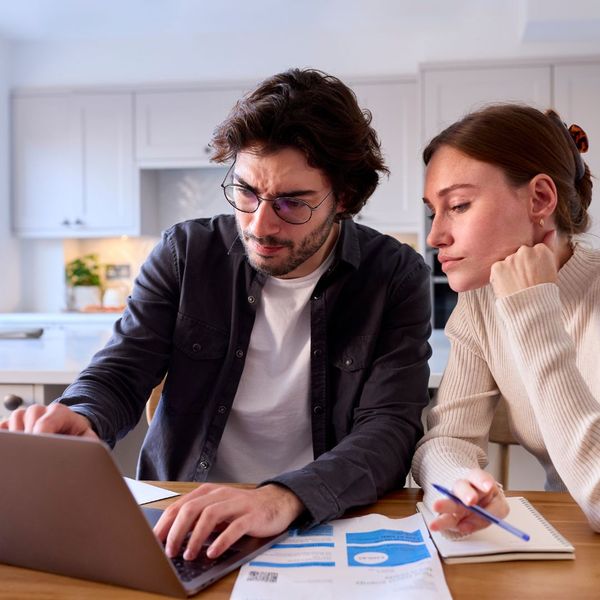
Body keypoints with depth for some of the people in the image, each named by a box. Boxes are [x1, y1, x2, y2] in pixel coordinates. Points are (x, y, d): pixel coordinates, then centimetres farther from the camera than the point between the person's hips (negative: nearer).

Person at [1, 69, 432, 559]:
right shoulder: (185, 253, -1)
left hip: (326, 524, -1)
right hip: (179, 521, 2)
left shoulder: (397, 278, -6)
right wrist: (77, 423, -24)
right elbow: (118, 376, -1)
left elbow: (391, 427, -15)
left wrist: (285, 497, -33)